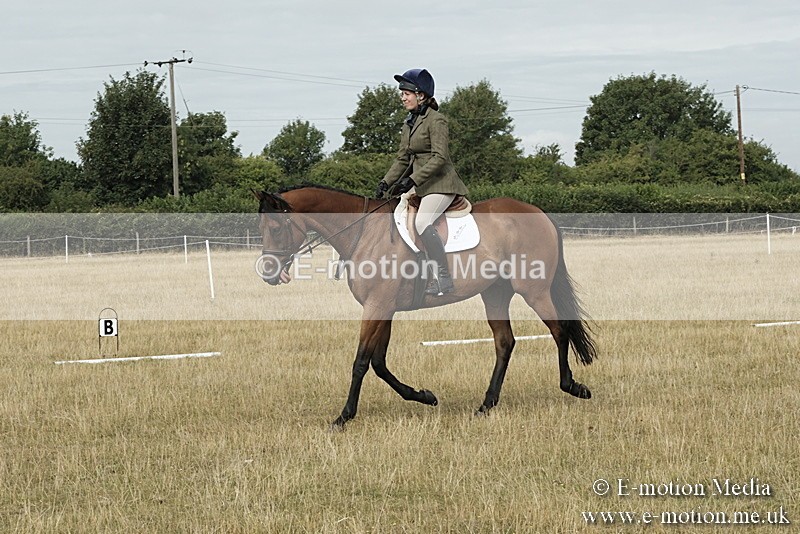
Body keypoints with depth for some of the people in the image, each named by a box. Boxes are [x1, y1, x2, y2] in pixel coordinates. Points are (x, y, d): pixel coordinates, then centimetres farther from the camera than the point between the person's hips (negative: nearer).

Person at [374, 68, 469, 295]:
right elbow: (402, 159, 18)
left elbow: (440, 157, -20)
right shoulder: (409, 123, 15)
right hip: (420, 186, 10)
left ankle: (445, 279, -26)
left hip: (440, 183, -10)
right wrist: (386, 182, 5)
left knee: (422, 222, -29)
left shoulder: (436, 121, -11)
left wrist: (413, 180, -25)